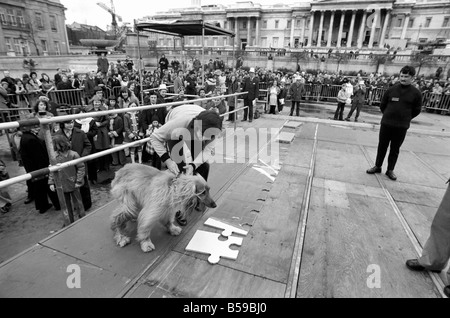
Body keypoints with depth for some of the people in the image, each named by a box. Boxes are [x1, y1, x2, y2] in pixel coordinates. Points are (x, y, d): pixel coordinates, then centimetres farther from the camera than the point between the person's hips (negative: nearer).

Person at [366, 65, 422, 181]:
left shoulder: (416, 93, -3)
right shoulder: (391, 90, -1)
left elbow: (416, 110, 6)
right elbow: (382, 105, 10)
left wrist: (405, 118, 8)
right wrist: (389, 115, 12)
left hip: (402, 126, -1)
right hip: (386, 123, 1)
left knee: (395, 149, 8)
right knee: (382, 146, 8)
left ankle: (390, 170, 18)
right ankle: (377, 166, 20)